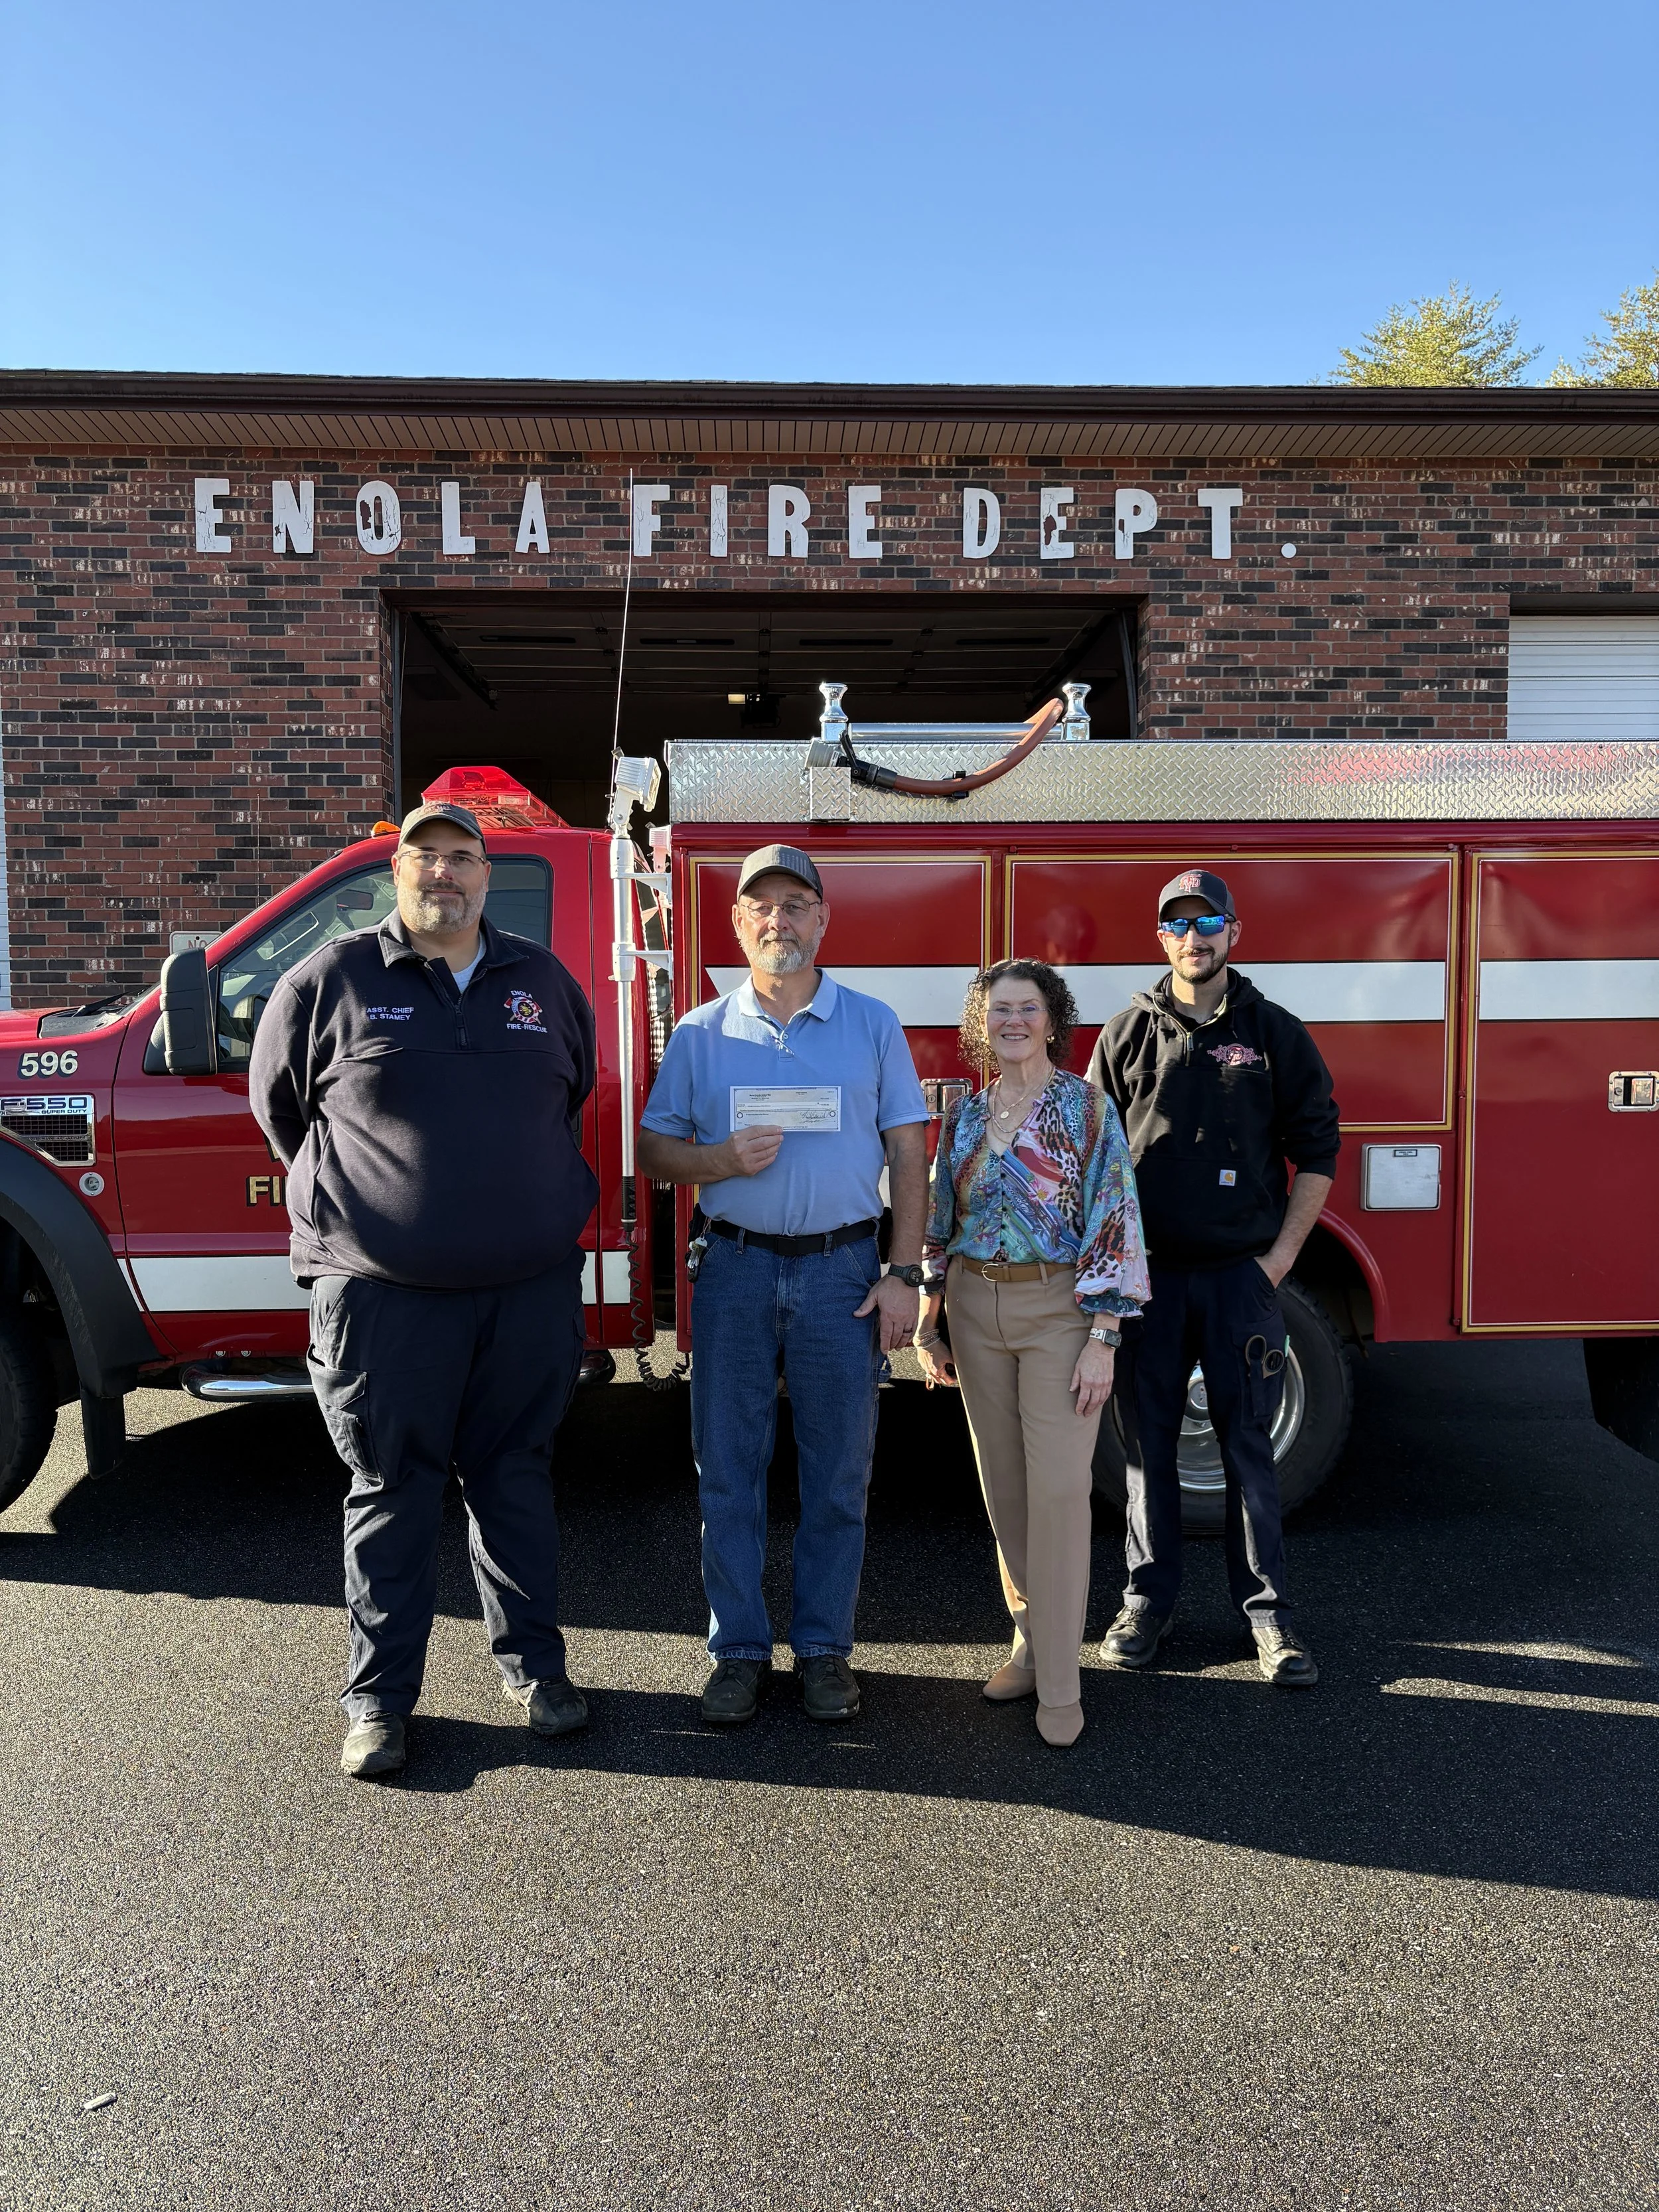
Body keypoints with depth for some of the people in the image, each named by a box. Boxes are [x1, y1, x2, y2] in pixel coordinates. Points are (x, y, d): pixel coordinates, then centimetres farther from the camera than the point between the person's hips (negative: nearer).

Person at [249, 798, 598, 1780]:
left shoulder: (545, 981, 10)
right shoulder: (333, 979, 0)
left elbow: (577, 1093, 22)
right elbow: (279, 1102, 10)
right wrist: (355, 1202, 12)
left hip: (533, 1286, 3)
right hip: (386, 1294, -2)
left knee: (518, 1476, 13)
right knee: (393, 1488, 7)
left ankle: (533, 1661, 29)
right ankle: (381, 1695, 21)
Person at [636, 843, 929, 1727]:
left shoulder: (873, 1025, 5)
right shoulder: (700, 1033, 7)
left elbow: (908, 1155, 4)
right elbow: (655, 1149, 8)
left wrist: (903, 1274, -4)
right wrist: (721, 1160, -13)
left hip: (841, 1269, -1)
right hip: (734, 1267, 1)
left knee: (837, 1474, 6)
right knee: (729, 1471, 6)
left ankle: (824, 1648, 21)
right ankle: (739, 1650, 19)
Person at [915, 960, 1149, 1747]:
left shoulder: (1087, 1108, -6)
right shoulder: (963, 1115, 7)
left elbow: (1114, 1225, -10)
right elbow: (941, 1223, 12)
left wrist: (1102, 1341, -14)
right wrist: (928, 1326, 10)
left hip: (1058, 1310, -4)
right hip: (976, 1311, 5)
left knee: (1058, 1489, -5)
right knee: (1004, 1486, 11)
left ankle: (1059, 1684, 5)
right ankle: (1030, 1640, 28)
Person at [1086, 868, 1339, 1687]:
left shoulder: (1275, 1034, 3)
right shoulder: (1127, 1033, 5)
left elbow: (1317, 1151, 4)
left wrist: (1281, 1256, -2)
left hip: (1242, 1274, -1)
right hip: (1146, 1274, 1)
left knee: (1249, 1445, 5)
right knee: (1148, 1442, 9)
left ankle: (1266, 1606, 17)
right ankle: (1148, 1598, 22)